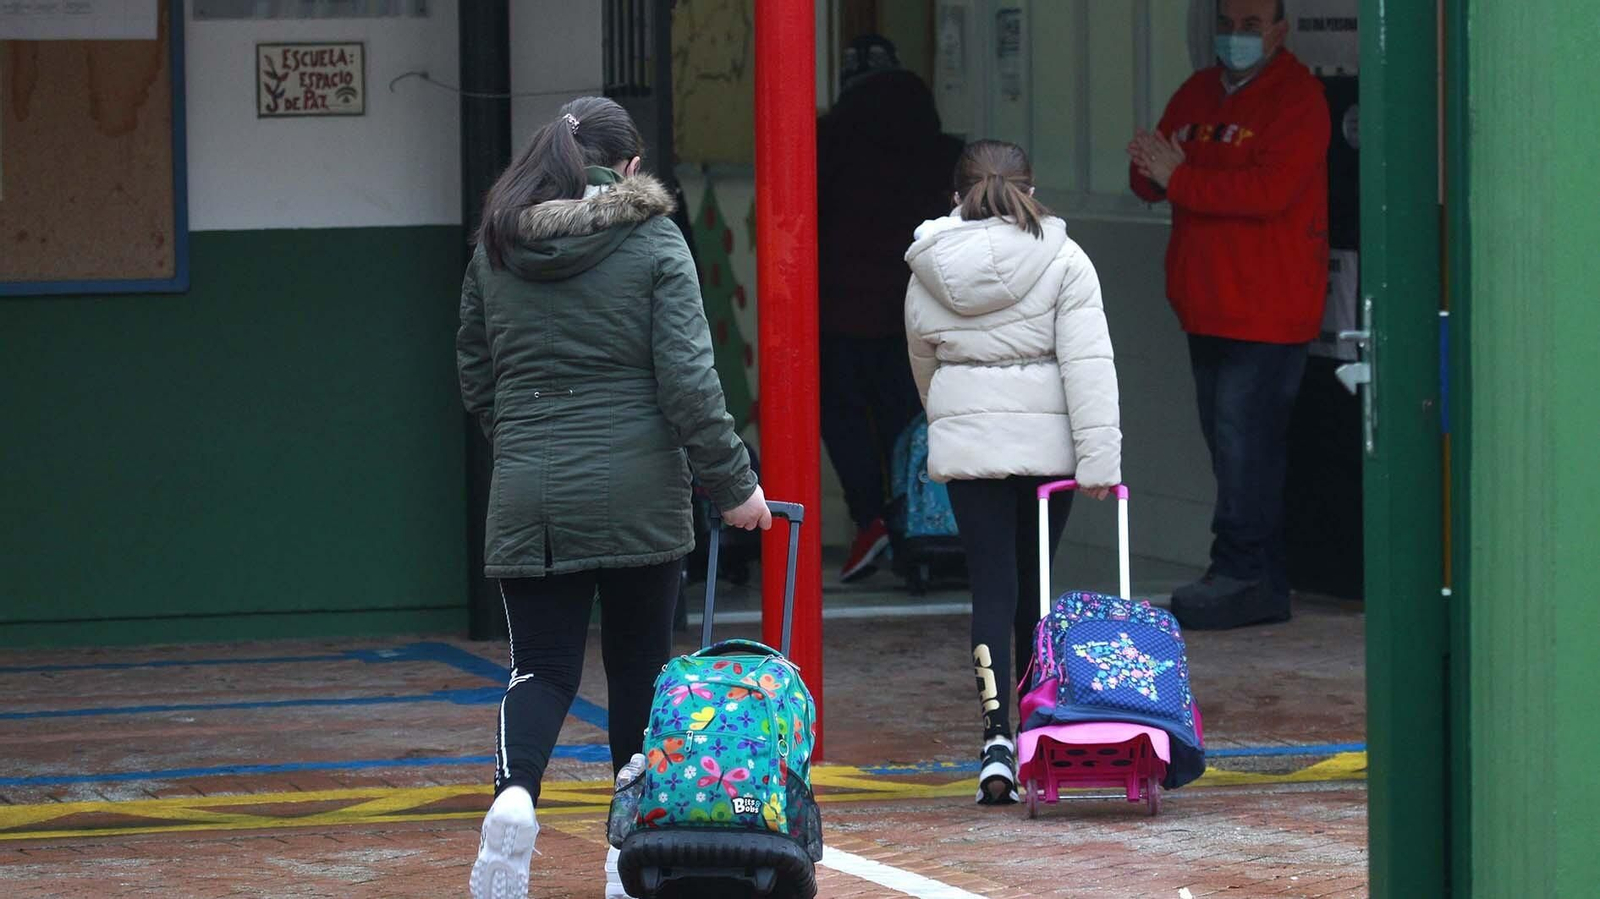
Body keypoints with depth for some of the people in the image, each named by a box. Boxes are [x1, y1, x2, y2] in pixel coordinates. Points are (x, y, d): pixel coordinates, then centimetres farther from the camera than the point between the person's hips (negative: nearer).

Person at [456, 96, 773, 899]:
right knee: (639, 665, 10)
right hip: (636, 495, -2)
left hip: (528, 500, 2)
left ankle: (514, 793, -24)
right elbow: (687, 380, -9)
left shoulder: (497, 246, 7)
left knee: (542, 664, 5)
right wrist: (732, 482, -2)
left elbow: (475, 379, 15)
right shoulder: (653, 241, -4)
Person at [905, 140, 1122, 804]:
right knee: (1036, 588, 13)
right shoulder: (1063, 262, -4)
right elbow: (1088, 361, -11)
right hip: (1047, 443, -1)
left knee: (992, 589, 0)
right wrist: (1100, 456, -13)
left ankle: (997, 737, -16)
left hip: (964, 444, 1)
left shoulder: (930, 270, 4)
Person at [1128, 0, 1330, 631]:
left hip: (1267, 308, -8)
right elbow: (1149, 181, 14)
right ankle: (1266, 587, 16)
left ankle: (1241, 574, -9)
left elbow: (1269, 190, -21)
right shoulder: (1198, 94, 16)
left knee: (1244, 438, -12)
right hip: (1208, 306, 8)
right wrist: (1152, 169, -11)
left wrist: (1179, 179, -18)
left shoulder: (1297, 99, -9)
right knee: (1227, 439, 10)